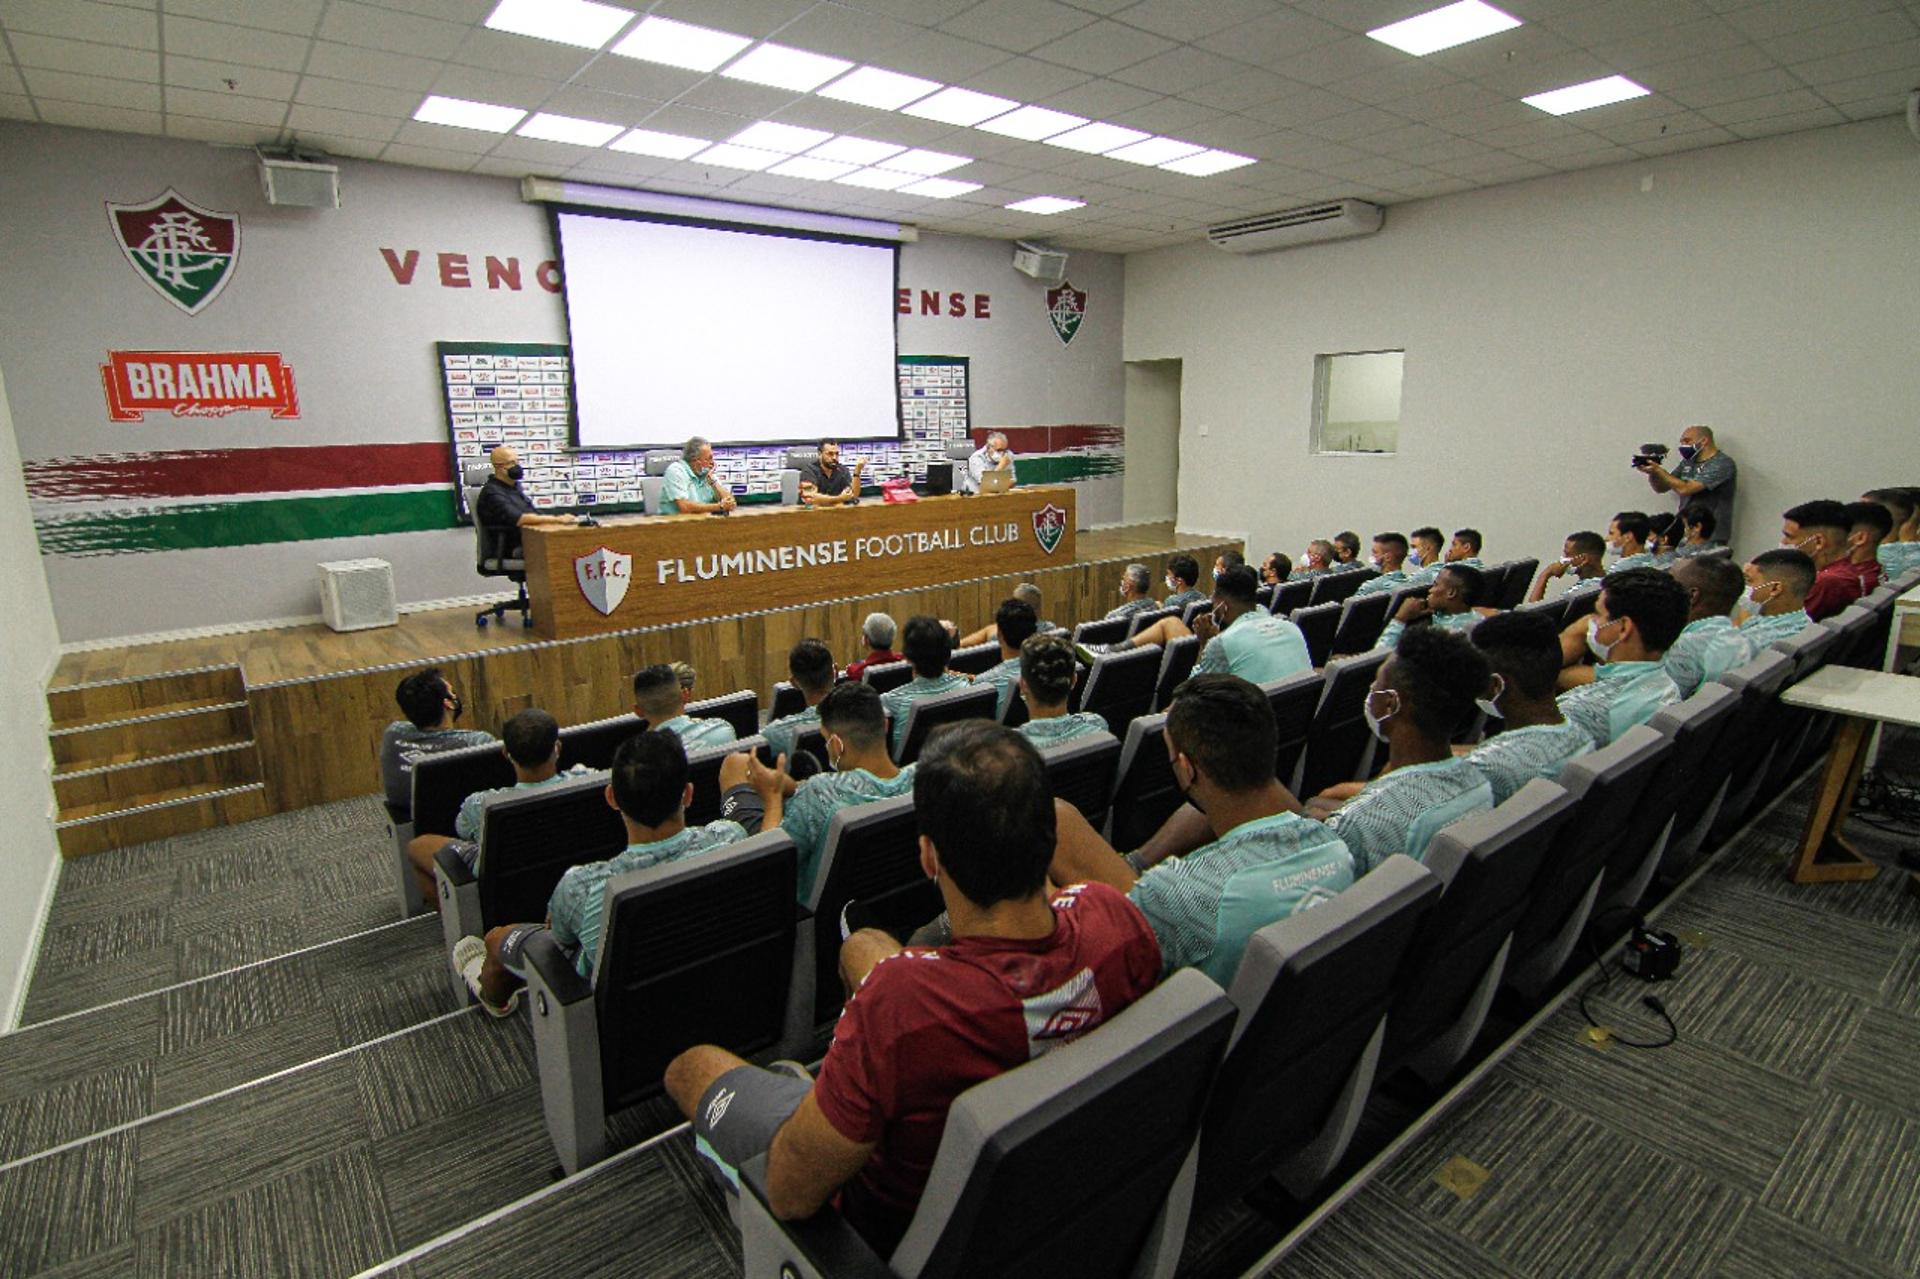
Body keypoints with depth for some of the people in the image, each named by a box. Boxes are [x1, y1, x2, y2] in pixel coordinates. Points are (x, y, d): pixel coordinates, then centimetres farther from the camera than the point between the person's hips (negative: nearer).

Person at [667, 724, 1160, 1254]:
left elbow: (791, 1197, -28)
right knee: (863, 945, 22)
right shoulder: (1112, 919, -28)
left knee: (692, 1065, 16)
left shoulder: (899, 1000, -44)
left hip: (900, 1230, -5)